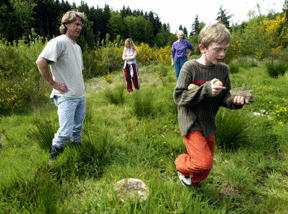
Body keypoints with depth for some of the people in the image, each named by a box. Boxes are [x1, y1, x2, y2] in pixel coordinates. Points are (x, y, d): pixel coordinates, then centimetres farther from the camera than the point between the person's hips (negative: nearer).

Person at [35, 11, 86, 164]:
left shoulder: (77, 47, 16)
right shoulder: (58, 42, -13)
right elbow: (40, 62, -24)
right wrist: (53, 83, -19)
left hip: (80, 95, 8)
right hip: (66, 97, -8)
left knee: (78, 127, 18)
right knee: (65, 132, -9)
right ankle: (53, 157, 14)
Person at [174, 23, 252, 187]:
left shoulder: (223, 69, -1)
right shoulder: (190, 67, -16)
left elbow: (224, 97, 4)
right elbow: (178, 97, -18)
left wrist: (235, 101, -19)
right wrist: (206, 89, -28)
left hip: (208, 124, 6)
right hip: (191, 123, -6)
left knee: (207, 165, 16)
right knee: (204, 162, -13)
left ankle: (192, 182, 47)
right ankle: (181, 165, 21)